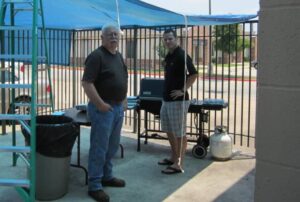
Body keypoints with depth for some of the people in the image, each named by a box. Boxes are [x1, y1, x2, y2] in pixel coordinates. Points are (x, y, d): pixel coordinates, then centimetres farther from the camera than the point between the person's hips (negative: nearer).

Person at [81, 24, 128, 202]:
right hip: (102, 108, -9)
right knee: (99, 147, -3)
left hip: (118, 107, 9)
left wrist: (124, 100, 14)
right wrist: (100, 104, -22)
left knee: (113, 145, 17)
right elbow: (87, 83, -21)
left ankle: (107, 176, 32)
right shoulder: (96, 56, -14)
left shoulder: (119, 56, 13)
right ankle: (94, 186, 6)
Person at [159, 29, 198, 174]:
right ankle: (173, 157, 32)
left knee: (179, 133, -3)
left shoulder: (182, 56, -14)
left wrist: (183, 90, -20)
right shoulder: (168, 56, 14)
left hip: (178, 100, -10)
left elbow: (194, 74, -21)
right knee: (169, 131, 18)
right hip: (166, 99, 10)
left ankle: (178, 164, 3)